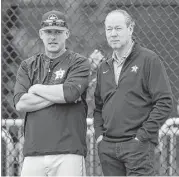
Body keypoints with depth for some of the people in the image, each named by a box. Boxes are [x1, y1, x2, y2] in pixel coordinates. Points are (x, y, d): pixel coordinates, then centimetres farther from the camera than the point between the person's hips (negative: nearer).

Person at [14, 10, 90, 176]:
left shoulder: (79, 63, 6)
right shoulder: (28, 66, 16)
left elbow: (70, 93, -13)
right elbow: (20, 103, 1)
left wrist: (36, 89, 2)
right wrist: (58, 95, -5)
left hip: (68, 152, -3)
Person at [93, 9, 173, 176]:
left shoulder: (149, 60, -2)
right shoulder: (104, 67, 17)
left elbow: (164, 103, -8)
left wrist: (143, 136, -12)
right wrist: (99, 134, 8)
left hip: (137, 145, -6)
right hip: (107, 147, 6)